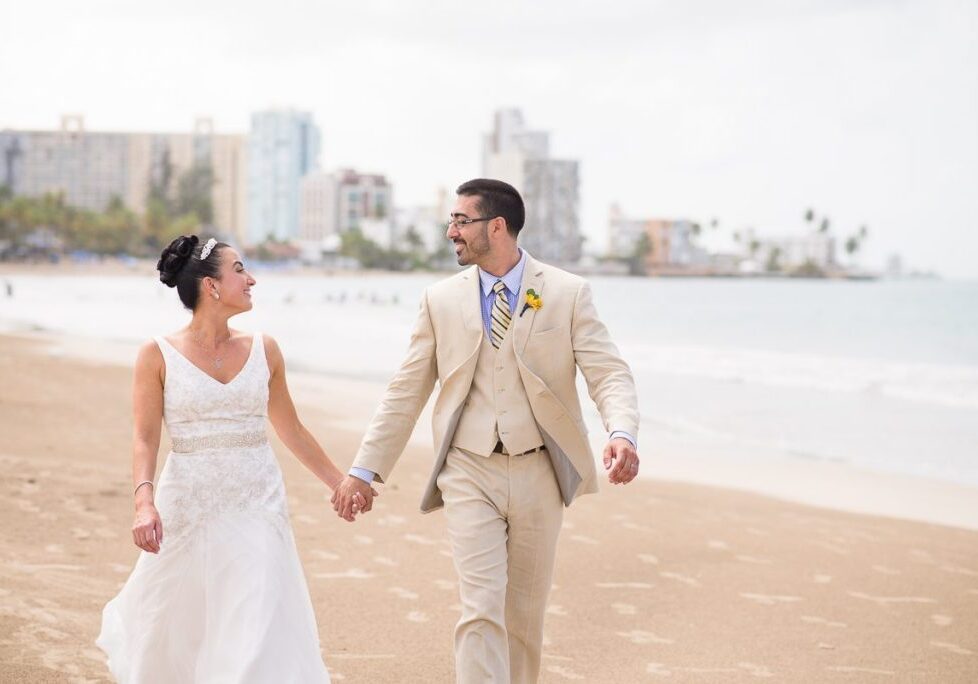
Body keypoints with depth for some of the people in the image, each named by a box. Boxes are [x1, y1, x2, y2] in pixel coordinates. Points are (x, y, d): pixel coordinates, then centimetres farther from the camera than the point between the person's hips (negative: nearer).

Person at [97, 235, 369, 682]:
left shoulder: (264, 351, 4)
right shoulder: (158, 355, -5)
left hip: (257, 503, 2)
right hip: (188, 505, -2)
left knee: (260, 627, -8)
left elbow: (291, 430, 14)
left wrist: (338, 482, 18)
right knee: (172, 628, 14)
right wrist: (144, 502, -25)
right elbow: (145, 438, -10)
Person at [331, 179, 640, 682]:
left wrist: (622, 435, -28)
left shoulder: (568, 293, -2)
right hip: (470, 475, 0)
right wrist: (364, 470, 3)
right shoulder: (441, 300, 3)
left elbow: (609, 375, -8)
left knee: (525, 615, 11)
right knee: (481, 612, -10)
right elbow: (405, 394, 7)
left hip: (538, 473, 0)